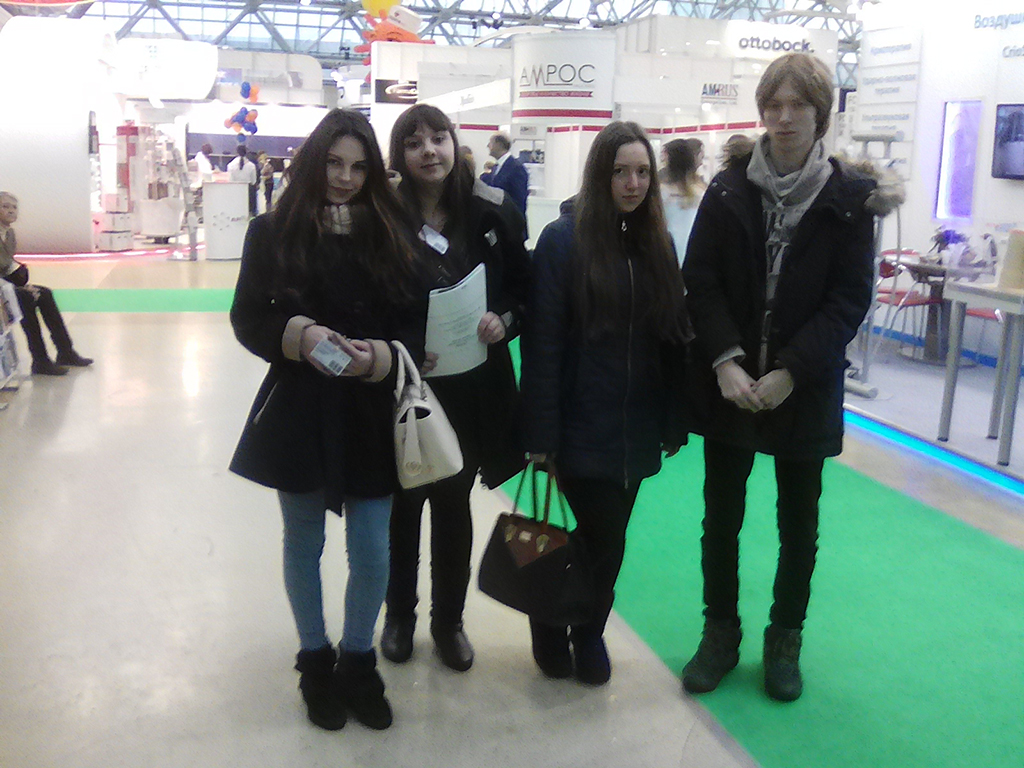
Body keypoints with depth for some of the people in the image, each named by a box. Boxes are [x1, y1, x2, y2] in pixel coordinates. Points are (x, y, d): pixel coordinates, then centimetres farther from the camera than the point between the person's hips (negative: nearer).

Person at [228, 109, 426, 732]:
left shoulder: (393, 233, 3)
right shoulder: (275, 231, 0)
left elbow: (417, 320, 1)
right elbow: (248, 317, -2)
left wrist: (381, 356, -18)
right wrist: (300, 333, -21)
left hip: (372, 413, 1)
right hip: (299, 412, -1)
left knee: (371, 549, 4)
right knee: (304, 543, 14)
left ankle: (359, 660, 28)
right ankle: (316, 662, 34)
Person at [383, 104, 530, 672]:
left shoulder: (494, 214, -3)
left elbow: (525, 289, 5)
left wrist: (503, 320, -13)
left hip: (472, 390, 1)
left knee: (454, 503, 14)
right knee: (405, 502, 13)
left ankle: (448, 620, 33)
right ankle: (399, 614, 35)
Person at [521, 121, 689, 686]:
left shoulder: (655, 242, 7)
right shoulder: (563, 240, -9)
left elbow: (671, 337, 9)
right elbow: (542, 344, -12)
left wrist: (673, 422, 8)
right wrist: (541, 435, -14)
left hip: (635, 429, 5)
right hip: (582, 427, -5)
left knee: (606, 537, 13)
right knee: (605, 539, -2)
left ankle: (588, 632, 35)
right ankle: (552, 623, 25)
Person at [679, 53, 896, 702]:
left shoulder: (850, 197, -3)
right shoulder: (729, 189, 1)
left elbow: (850, 300, -7)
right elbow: (701, 281, -3)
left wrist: (790, 373, -16)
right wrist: (725, 360, -16)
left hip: (805, 389, -1)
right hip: (728, 384, 1)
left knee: (799, 523, 12)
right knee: (721, 517, 10)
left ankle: (785, 640, 30)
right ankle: (721, 634, 28)